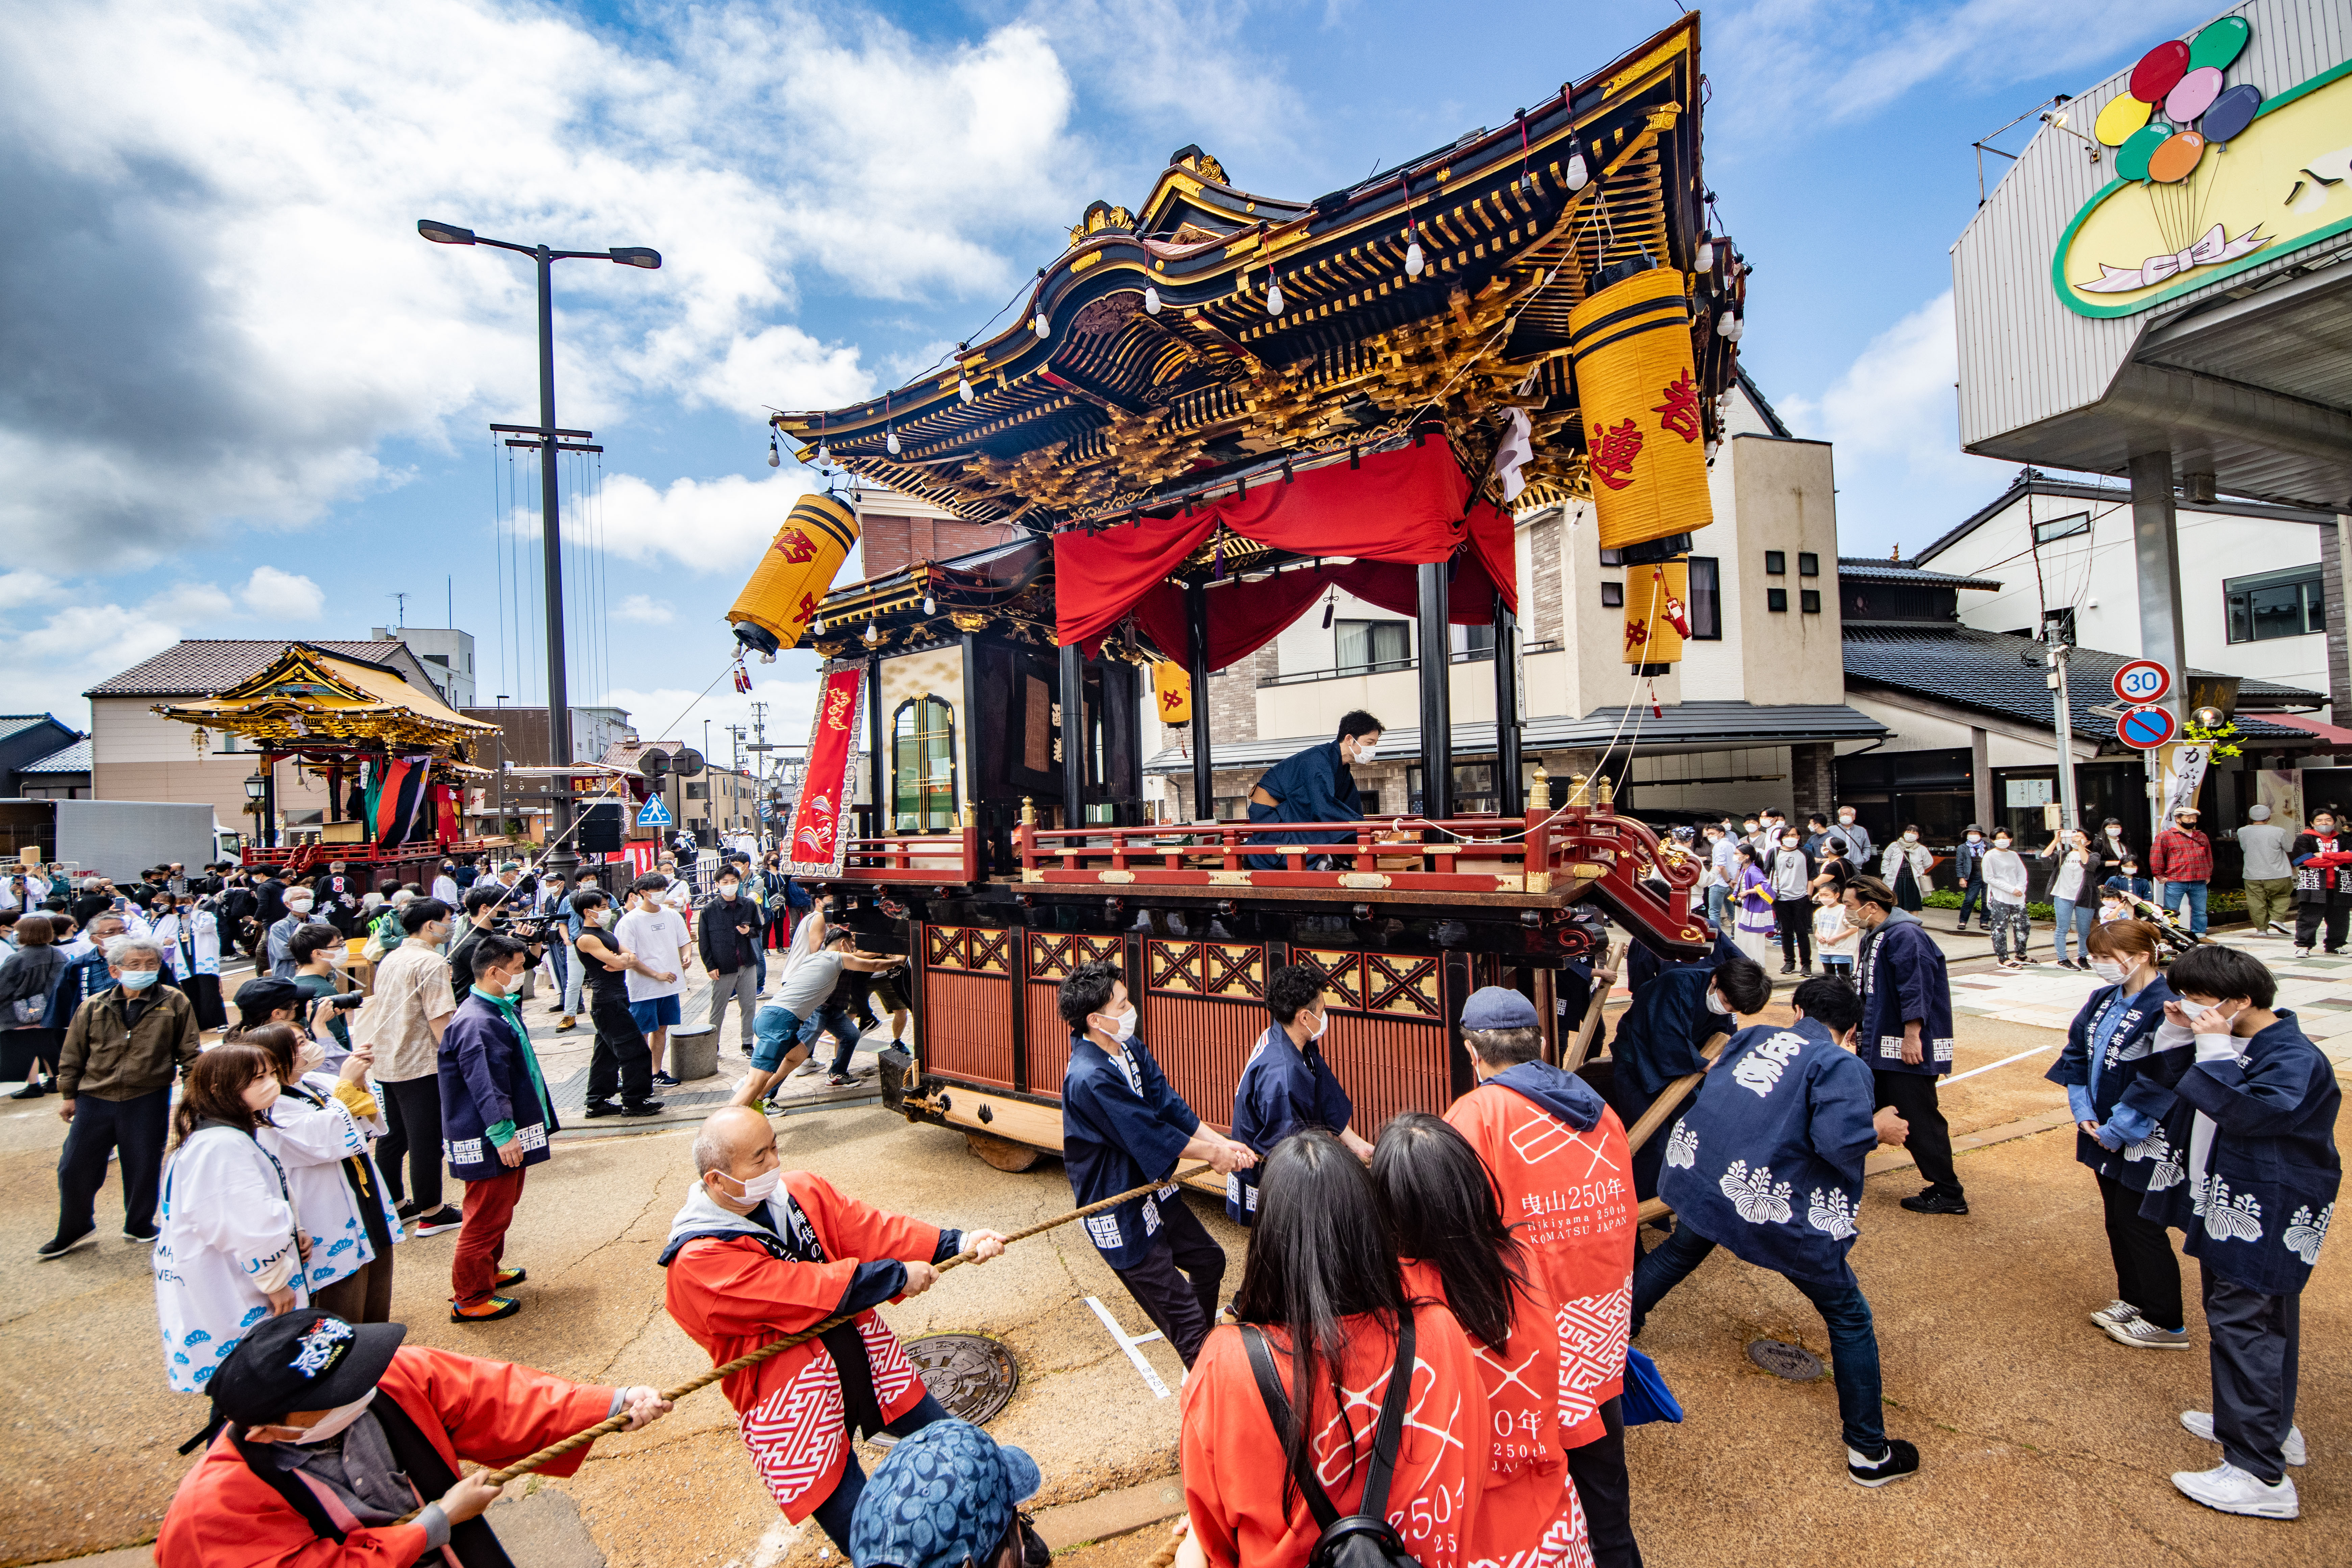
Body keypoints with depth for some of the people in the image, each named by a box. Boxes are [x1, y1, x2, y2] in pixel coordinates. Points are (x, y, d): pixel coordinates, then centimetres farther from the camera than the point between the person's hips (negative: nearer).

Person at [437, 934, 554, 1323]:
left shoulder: (502, 1009, 10)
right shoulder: (475, 1023, -24)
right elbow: (484, 1084, -27)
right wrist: (502, 1134, -26)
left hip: (509, 1131, 11)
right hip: (489, 1142, -11)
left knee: (501, 1207, 23)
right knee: (487, 1216, 0)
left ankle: (489, 1272, 39)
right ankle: (470, 1299, 11)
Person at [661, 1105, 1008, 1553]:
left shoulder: (799, 1192, -3)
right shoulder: (697, 1265, -23)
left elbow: (867, 1228, -9)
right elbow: (804, 1290, -27)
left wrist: (956, 1243, -20)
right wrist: (896, 1276, -20)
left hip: (869, 1362, 6)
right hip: (793, 1409, -6)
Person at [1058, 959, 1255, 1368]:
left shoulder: (1130, 1049, -3)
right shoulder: (1089, 1079, -32)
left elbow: (1170, 1106, -4)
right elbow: (1149, 1134, -25)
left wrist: (1224, 1144, -16)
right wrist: (1212, 1153, -12)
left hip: (1151, 1187, 10)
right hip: (1119, 1215, -10)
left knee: (1208, 1258, 27)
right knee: (1182, 1313, -4)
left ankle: (1201, 1342, 50)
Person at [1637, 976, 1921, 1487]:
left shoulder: (1754, 1036, 11)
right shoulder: (1843, 1065, -5)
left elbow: (1707, 1089, 15)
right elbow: (1840, 1140, -19)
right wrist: (1879, 1129, 2)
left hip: (1697, 1171, 6)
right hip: (1772, 1205, -5)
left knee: (1678, 1253, 34)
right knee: (1849, 1317, 14)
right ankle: (1869, 1452, 23)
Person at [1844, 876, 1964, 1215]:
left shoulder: (1905, 936, -19)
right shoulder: (1875, 937, 14)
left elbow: (1916, 989, -25)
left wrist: (1912, 1037, -26)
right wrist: (1860, 1027, 28)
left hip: (1908, 1047, -10)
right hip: (1879, 1044, 10)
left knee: (1919, 1119, -5)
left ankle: (1948, 1194, 4)